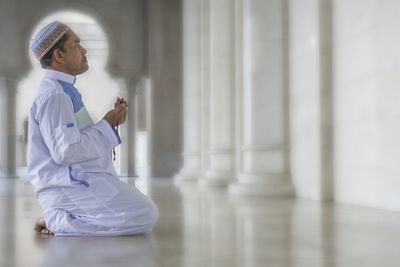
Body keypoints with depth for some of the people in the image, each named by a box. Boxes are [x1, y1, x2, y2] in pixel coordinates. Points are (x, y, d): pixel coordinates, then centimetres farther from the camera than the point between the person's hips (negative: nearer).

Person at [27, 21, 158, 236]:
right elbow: (66, 151, -23)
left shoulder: (65, 90, 18)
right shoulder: (53, 94, -15)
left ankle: (59, 216, 8)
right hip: (67, 187, -10)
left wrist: (112, 121, 4)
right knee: (145, 216, -19)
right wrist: (107, 124, -12)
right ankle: (59, 221, -11)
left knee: (146, 210, 18)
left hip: (79, 181, 10)